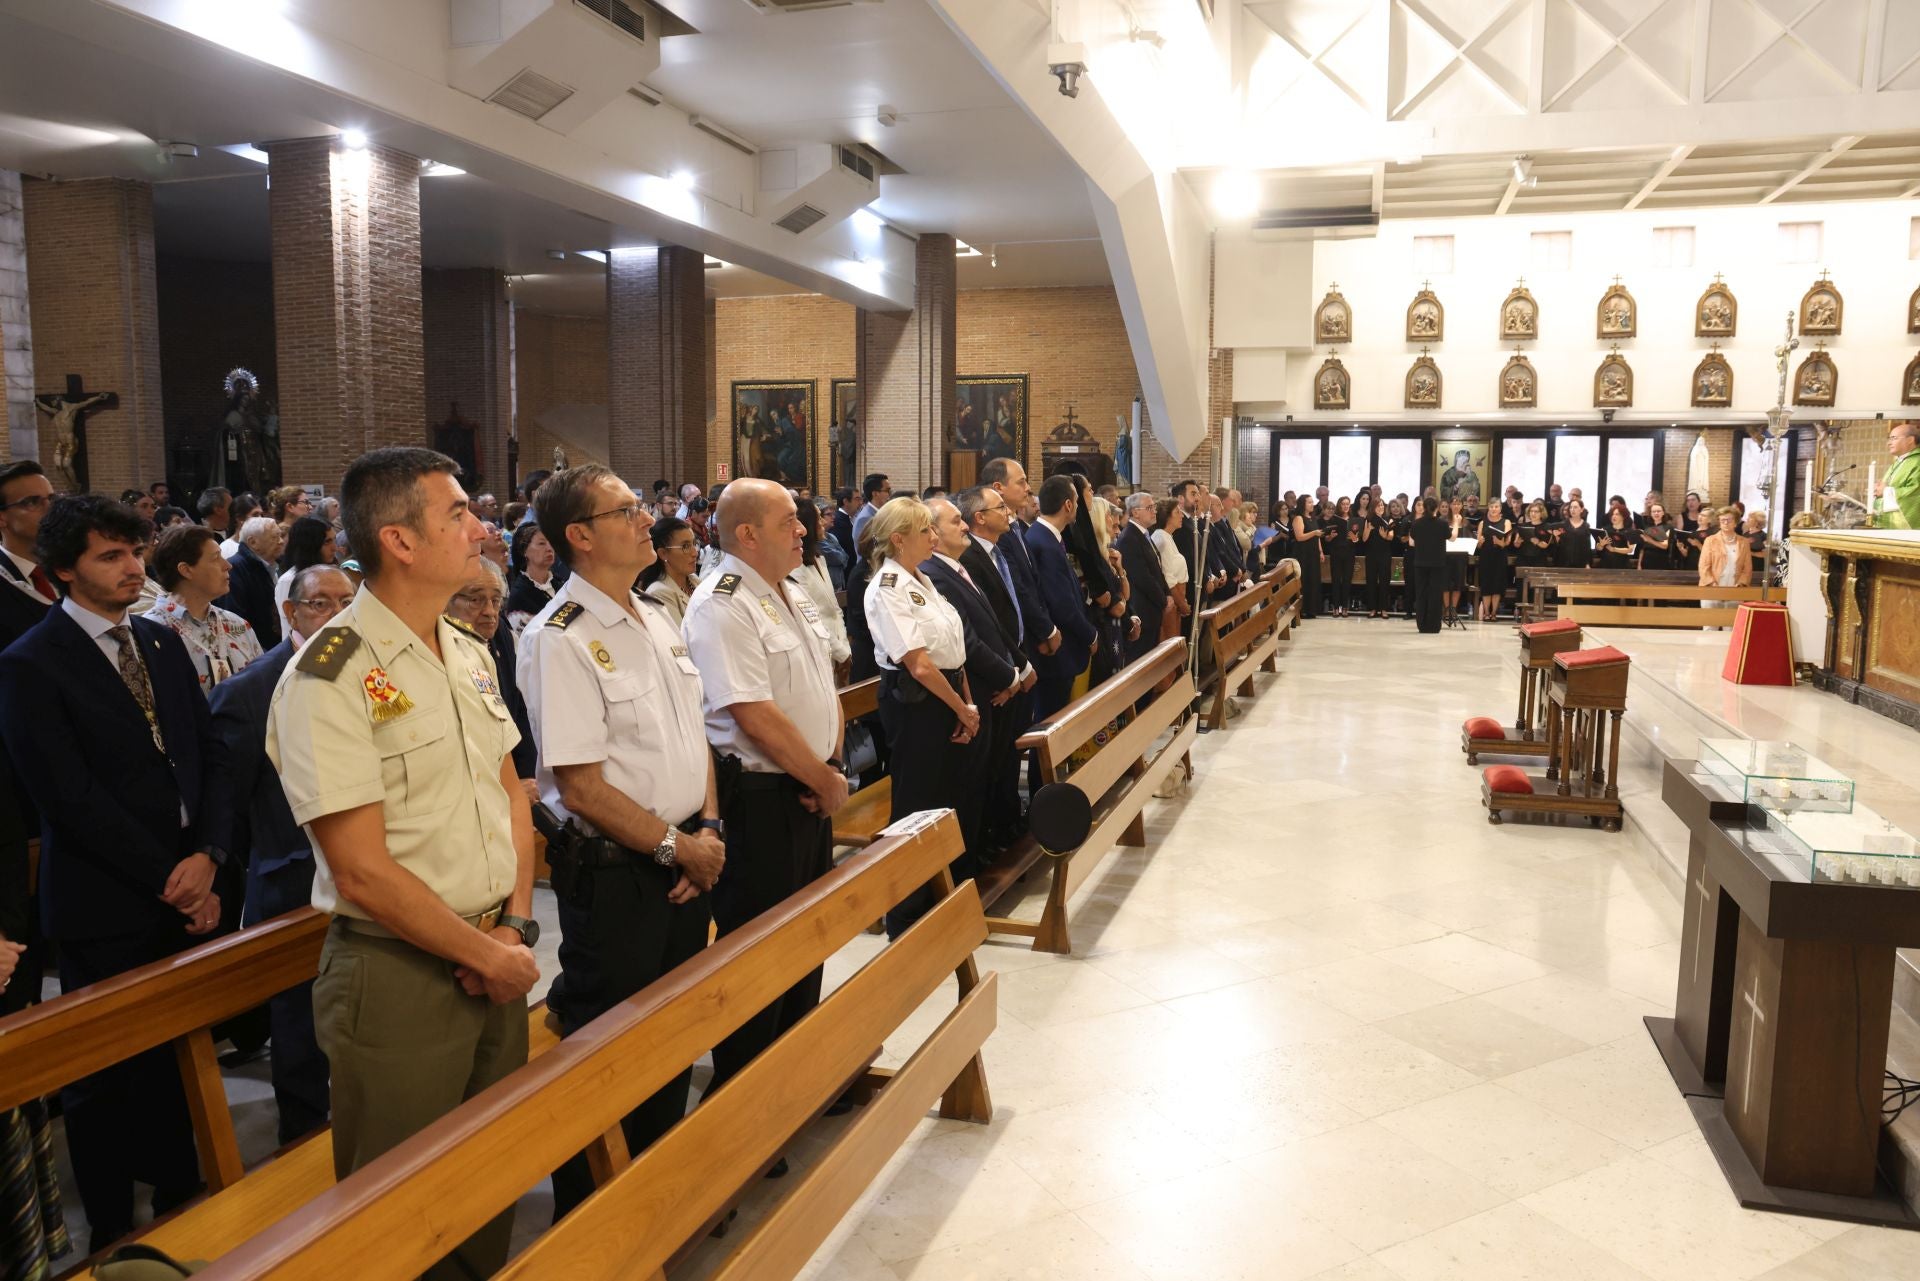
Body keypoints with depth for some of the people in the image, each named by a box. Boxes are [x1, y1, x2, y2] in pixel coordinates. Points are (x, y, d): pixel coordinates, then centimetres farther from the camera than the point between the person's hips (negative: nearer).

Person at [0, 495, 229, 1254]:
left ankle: (182, 1206, 30)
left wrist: (206, 857, -6)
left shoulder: (162, 644, 10)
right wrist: (167, 878, -13)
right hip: (106, 913, -5)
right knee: (107, 1077, 9)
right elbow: (72, 798, -14)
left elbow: (209, 759, 8)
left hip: (185, 894, 5)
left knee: (181, 1061, 12)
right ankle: (113, 1234, 26)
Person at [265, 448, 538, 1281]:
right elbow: (364, 872, -20)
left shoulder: (470, 657, 7)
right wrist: (488, 956, -12)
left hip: (494, 959, 7)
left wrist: (514, 927, 0)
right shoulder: (329, 680, -18)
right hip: (399, 975, -7)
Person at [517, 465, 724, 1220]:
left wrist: (708, 830, 0)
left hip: (686, 861, 8)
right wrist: (675, 846, -13)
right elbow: (581, 788, -20)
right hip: (615, 874, -8)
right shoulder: (561, 639, -18)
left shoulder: (657, 619, 8)